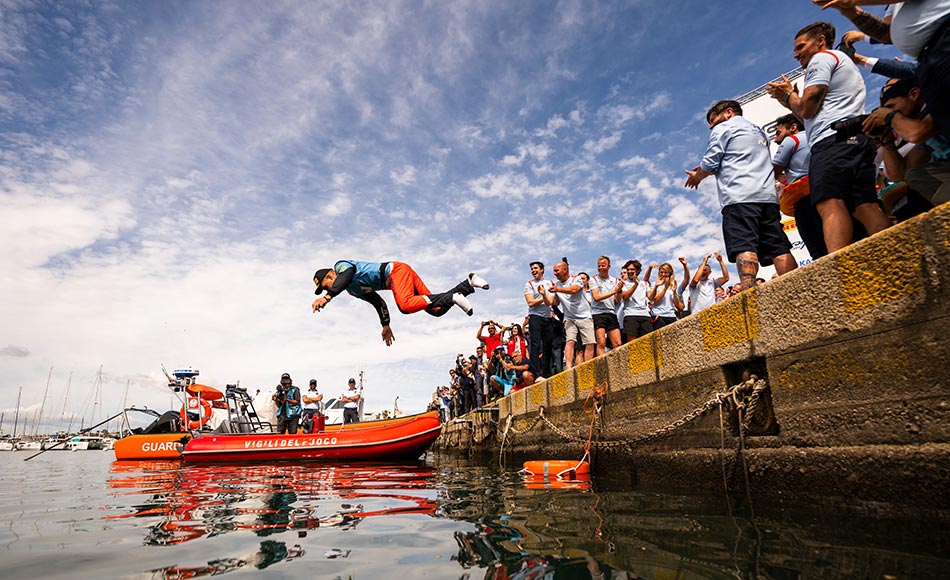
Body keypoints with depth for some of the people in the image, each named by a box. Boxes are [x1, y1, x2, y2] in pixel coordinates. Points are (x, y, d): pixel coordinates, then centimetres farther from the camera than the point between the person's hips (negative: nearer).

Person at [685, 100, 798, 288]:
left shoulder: (723, 128, 9)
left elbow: (709, 164, 1)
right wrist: (704, 171, 32)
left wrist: (696, 177, 22)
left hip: (739, 197, -7)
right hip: (768, 196, 7)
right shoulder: (759, 131, 33)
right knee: (779, 249, -1)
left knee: (744, 248, -18)